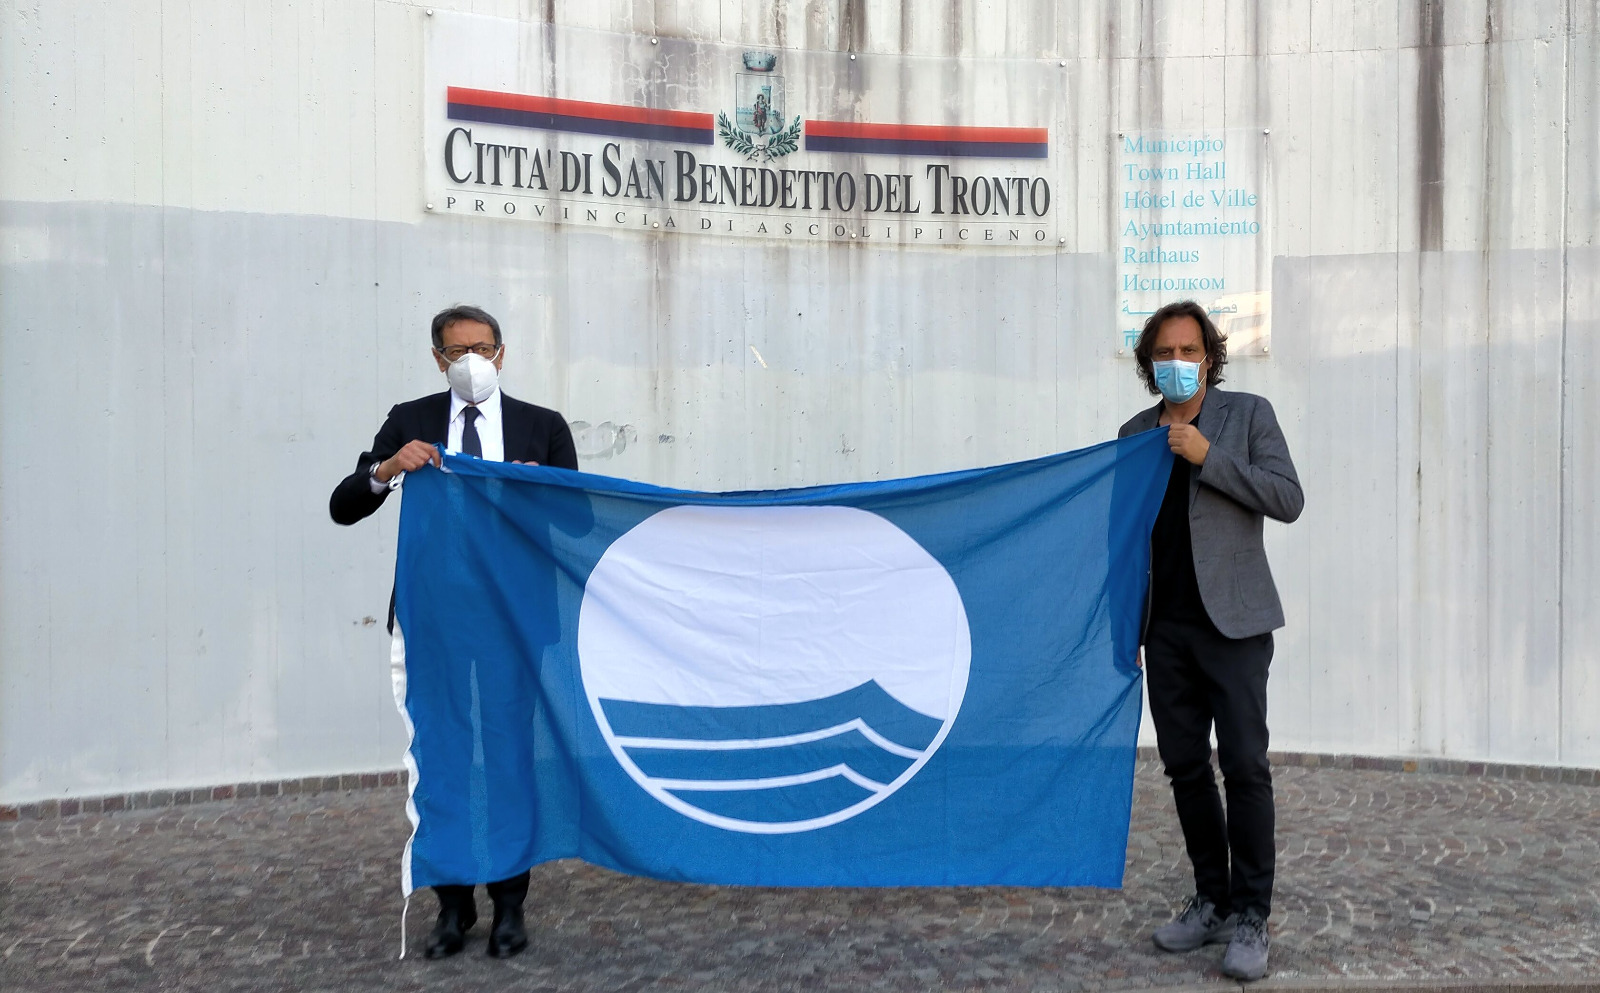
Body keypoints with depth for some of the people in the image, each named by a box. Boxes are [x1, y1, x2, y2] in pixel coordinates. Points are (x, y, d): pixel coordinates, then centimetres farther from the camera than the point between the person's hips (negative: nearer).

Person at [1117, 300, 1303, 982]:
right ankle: (1211, 902, 23)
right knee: (1184, 766, 9)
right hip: (1166, 627, 4)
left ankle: (1251, 918, 7)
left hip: (1232, 621, -4)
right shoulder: (1134, 434, 11)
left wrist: (1209, 456, -17)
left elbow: (1288, 500, -8)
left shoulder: (1248, 414, 2)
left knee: (1244, 765, -6)